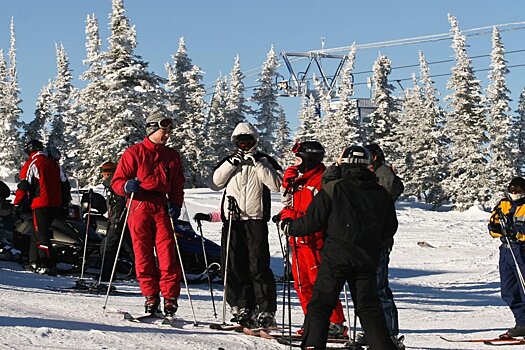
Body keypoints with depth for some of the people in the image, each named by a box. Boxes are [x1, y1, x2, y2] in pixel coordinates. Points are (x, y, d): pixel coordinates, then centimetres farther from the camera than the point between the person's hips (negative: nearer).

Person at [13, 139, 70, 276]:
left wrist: (17, 203, -4)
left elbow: (24, 185, -9)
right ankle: (35, 262, 22)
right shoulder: (54, 164, 16)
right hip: (56, 204, 7)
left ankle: (48, 265, -16)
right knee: (37, 232, 18)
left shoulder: (32, 164, -4)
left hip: (41, 204, -7)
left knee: (41, 234, -7)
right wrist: (64, 204, 26)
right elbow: (64, 184, 19)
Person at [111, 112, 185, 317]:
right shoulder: (134, 152, 6)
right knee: (143, 254, -1)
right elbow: (117, 181, 4)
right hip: (139, 207, -2)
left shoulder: (172, 156, 17)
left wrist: (176, 205, 1)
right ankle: (150, 296, 7)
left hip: (162, 208, 2)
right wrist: (127, 186, -18)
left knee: (168, 253, -7)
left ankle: (170, 296, -4)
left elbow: (177, 186, 19)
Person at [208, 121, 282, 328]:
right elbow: (214, 184, 4)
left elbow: (276, 185, -5)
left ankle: (266, 311, -6)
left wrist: (259, 164, -10)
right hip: (232, 220, 3)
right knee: (233, 266, -1)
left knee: (258, 266, -9)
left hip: (256, 220, -3)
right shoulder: (229, 162, 17)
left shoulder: (264, 161, 9)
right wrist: (231, 164, -5)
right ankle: (242, 309, 7)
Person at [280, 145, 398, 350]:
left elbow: (311, 221, -2)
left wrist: (288, 227, 16)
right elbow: (389, 229, 17)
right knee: (369, 308, 11)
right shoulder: (381, 194, 9)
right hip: (367, 258, 4)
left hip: (336, 256, -4)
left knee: (320, 304, 3)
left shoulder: (333, 189, -4)